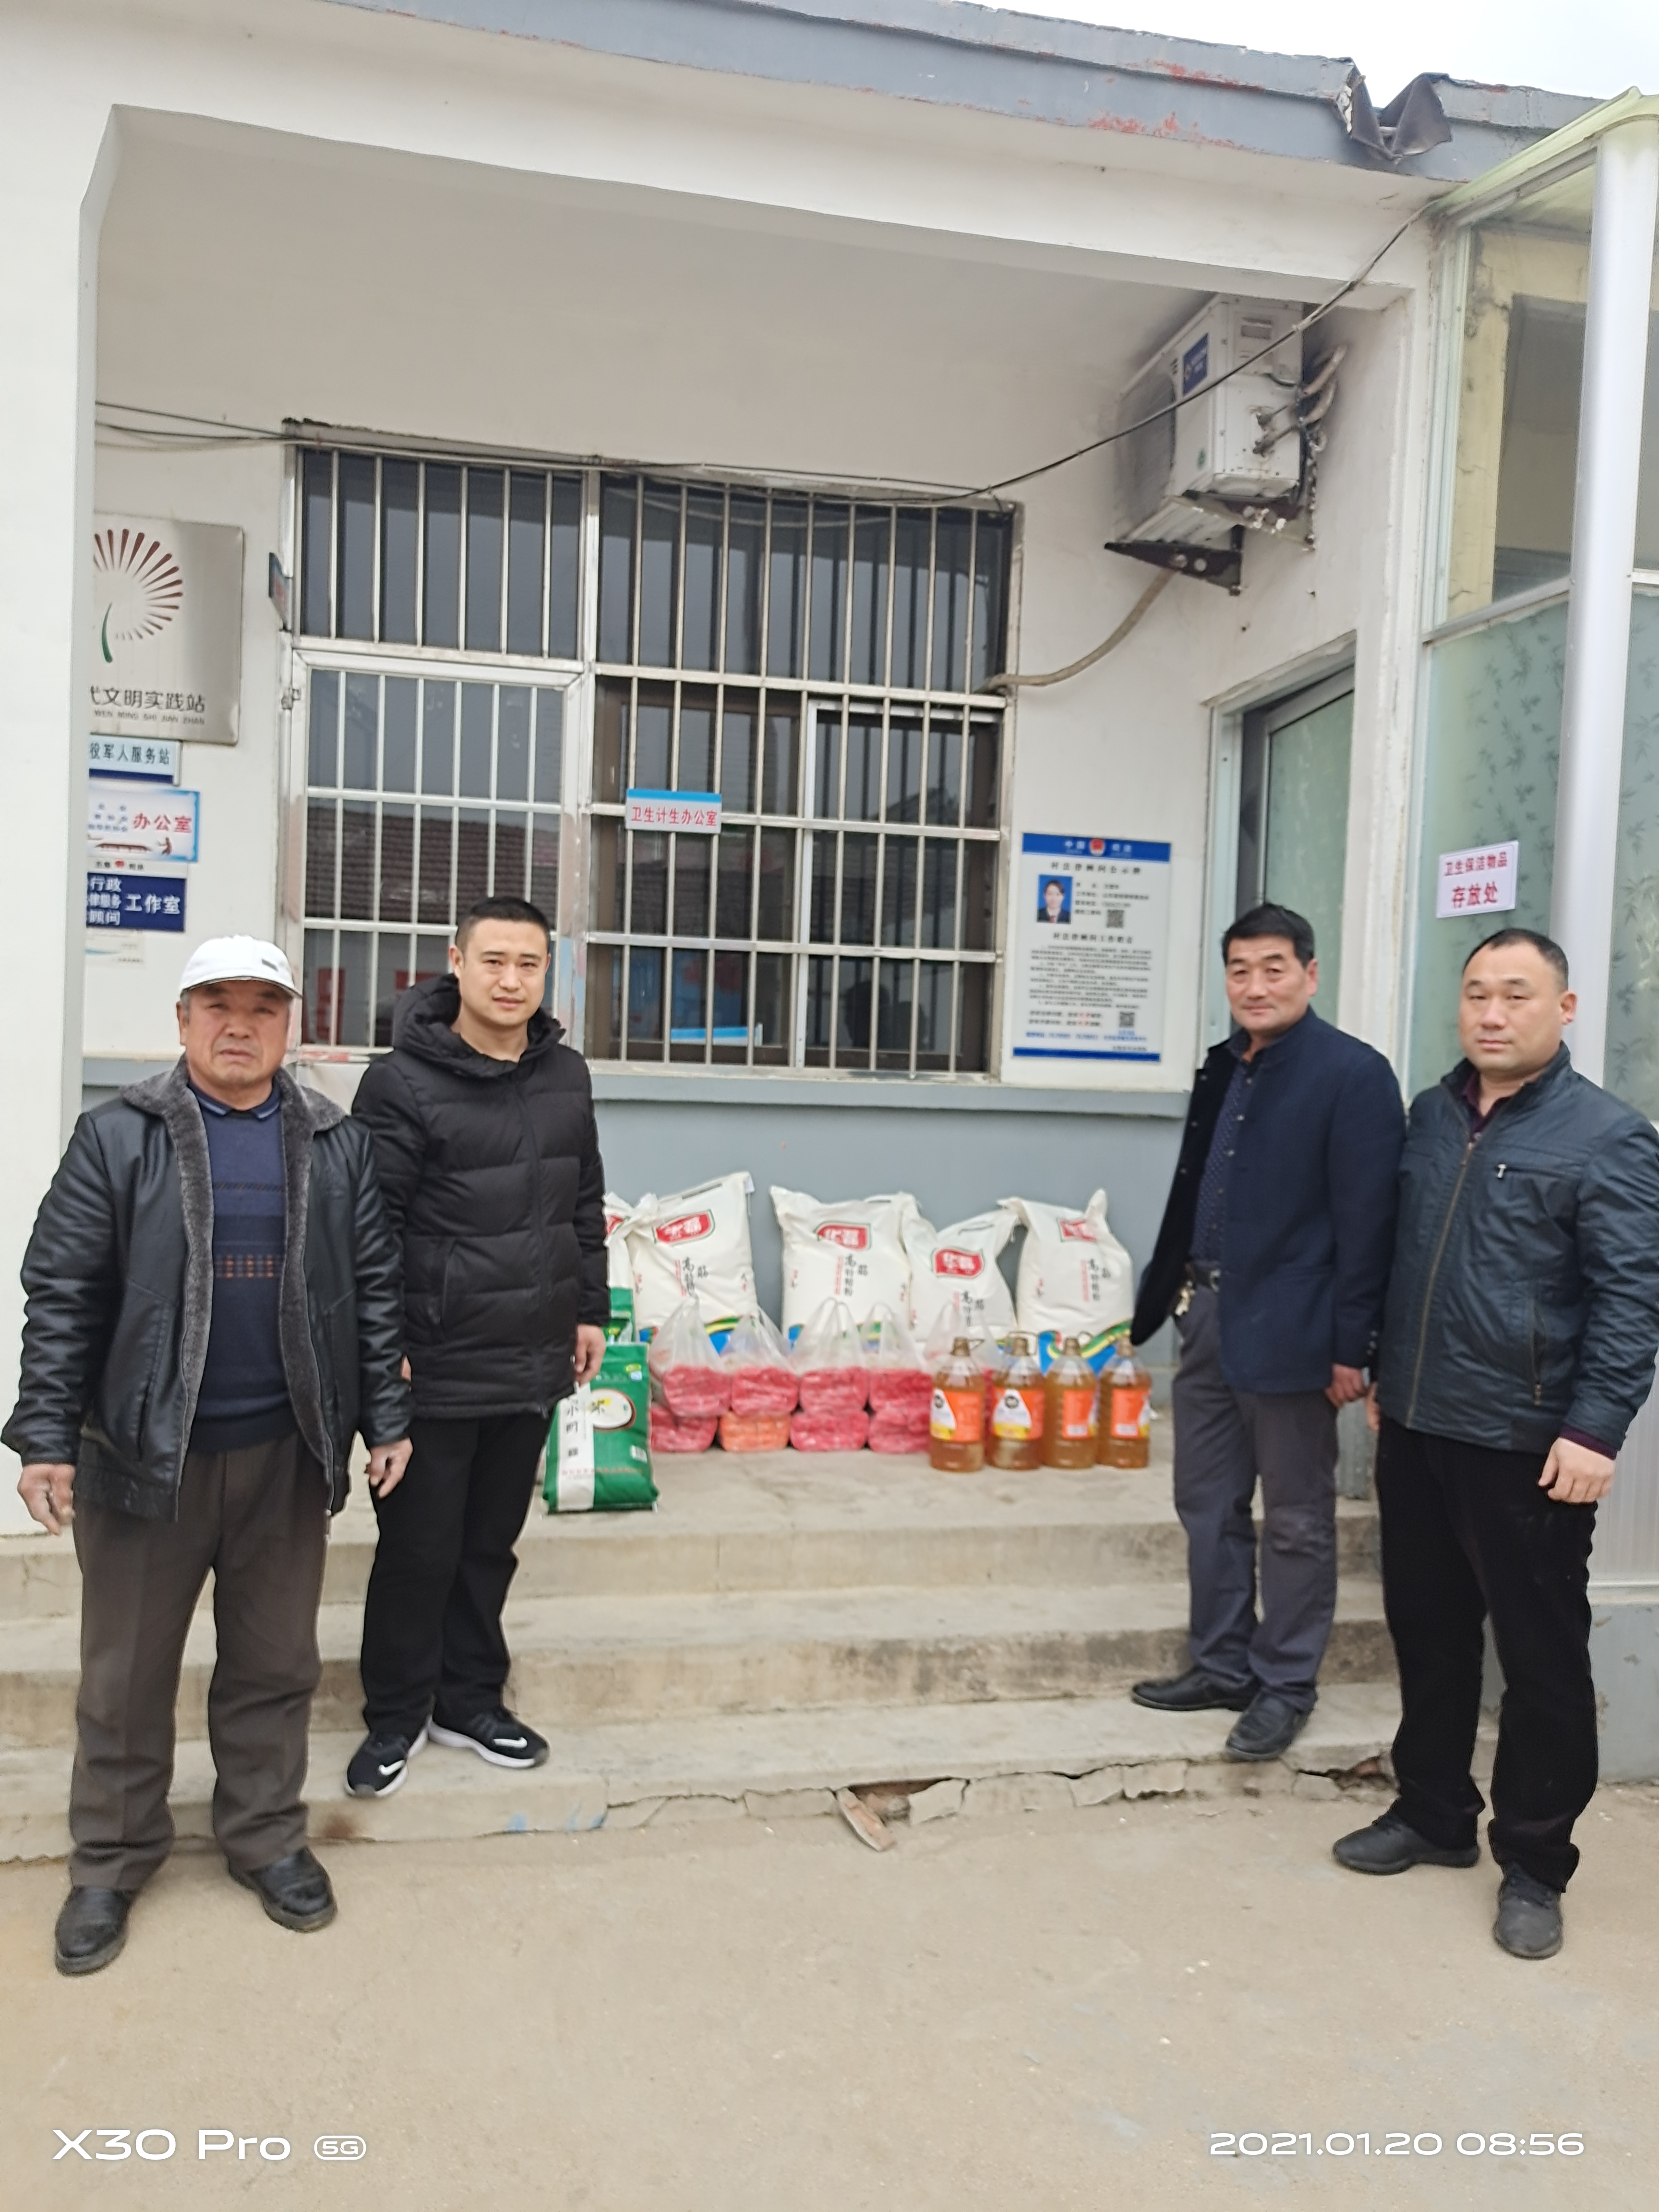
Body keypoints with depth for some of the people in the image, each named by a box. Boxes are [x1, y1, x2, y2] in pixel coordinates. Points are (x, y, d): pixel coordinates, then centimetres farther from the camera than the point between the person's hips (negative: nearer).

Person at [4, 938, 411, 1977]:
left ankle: (267, 1836, 32)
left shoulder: (337, 1144, 3)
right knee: (127, 1673, 11)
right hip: (144, 1451, -1)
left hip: (287, 1454, 2)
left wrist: (387, 1418, 5)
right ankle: (112, 1861, 29)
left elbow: (375, 1289, 6)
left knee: (276, 1664, 14)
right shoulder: (119, 1136, -3)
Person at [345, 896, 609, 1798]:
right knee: (419, 1547, 6)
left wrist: (590, 1310, 14)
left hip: (534, 1361, 5)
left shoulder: (566, 1075, 8)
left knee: (492, 1543, 16)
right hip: (437, 1367, -5)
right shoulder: (404, 1082, -11)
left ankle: (471, 1700, 32)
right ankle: (396, 1715, 24)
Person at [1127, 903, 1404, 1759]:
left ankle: (1286, 1685, 21)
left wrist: (1350, 1347, -16)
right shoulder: (1224, 1069, 12)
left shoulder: (1353, 1074, -11)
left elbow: (1365, 1220, -14)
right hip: (1207, 1315, 7)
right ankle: (1222, 1665, 29)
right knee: (1208, 1507, 15)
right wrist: (1162, 1300, 13)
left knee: (1295, 1521, 7)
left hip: (1286, 1331, -7)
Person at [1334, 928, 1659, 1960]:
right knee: (1427, 1633, 17)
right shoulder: (1433, 1113, 9)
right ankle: (1433, 1812, 34)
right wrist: (1384, 1373, 18)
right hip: (1415, 1427, 6)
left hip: (1526, 1445, -6)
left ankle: (1535, 1863, 22)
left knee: (1543, 1657, 6)